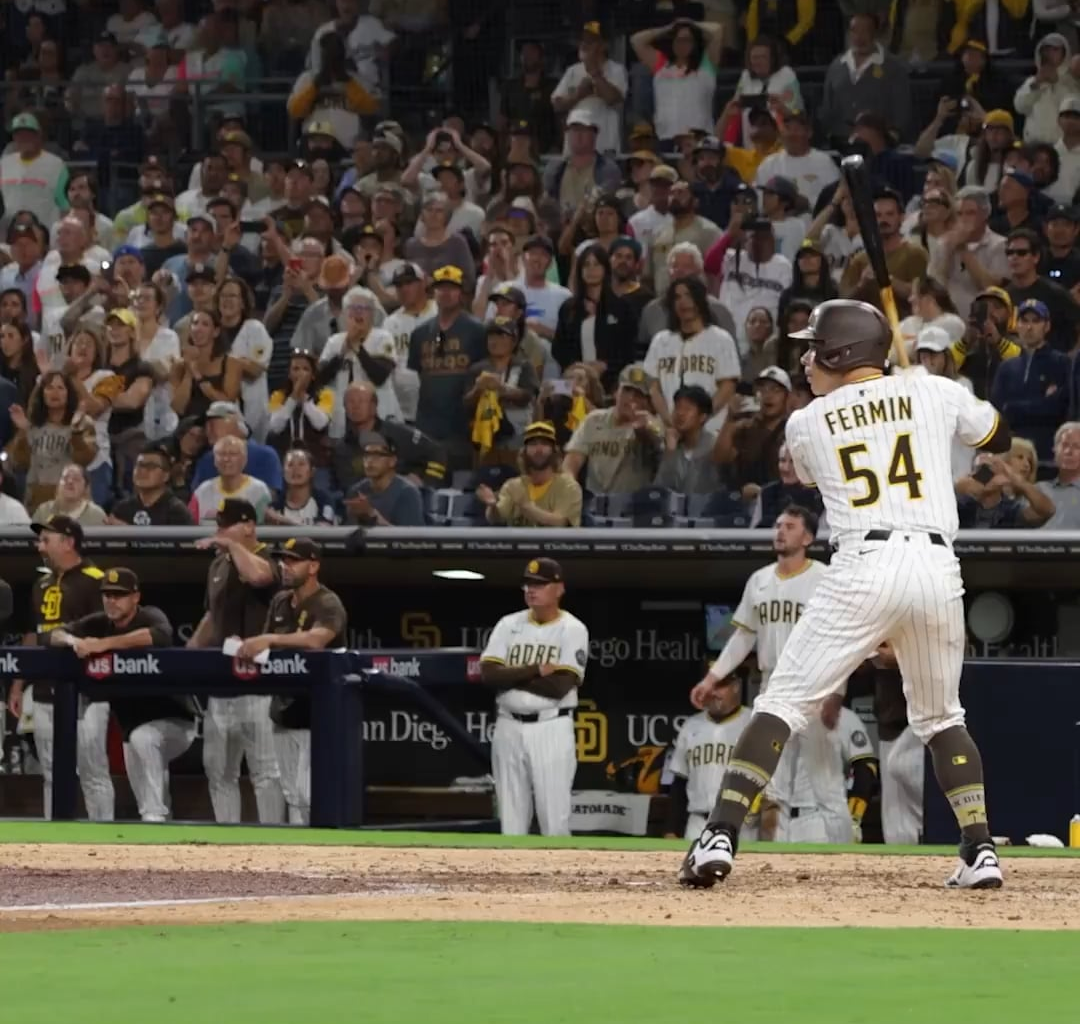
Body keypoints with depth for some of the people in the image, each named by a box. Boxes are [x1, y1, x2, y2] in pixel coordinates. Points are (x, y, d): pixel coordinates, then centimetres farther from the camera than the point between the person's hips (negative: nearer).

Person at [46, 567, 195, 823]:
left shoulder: (150, 617, -15)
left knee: (142, 738, -36)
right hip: (133, 726, 8)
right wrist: (71, 641, -28)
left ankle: (154, 816, -35)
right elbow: (55, 636, -3)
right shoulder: (99, 624, 2)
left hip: (174, 723, -8)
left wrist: (103, 644, -43)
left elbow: (159, 635, -39)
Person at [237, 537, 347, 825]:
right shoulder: (280, 602, 12)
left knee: (309, 793, -13)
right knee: (292, 794, 11)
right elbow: (264, 647, 11)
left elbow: (316, 639, -33)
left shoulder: (327, 604, -13)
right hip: (285, 709, 8)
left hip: (316, 714, -8)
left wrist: (269, 640, -44)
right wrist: (245, 647, -12)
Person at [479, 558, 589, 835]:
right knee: (511, 822, 7)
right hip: (509, 728, 4)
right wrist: (535, 670, -14)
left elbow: (559, 686, -16)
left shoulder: (573, 630, -4)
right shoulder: (509, 625, 8)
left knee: (554, 820, -5)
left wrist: (510, 676, -8)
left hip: (551, 729, -4)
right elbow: (488, 675, -5)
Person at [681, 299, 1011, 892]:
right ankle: (980, 852, 12)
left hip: (862, 570, -3)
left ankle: (720, 837, -14)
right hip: (938, 569, 3)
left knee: (783, 702, 0)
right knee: (940, 717, 22)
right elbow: (998, 437, 27)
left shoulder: (806, 424, 9)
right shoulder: (935, 393, 11)